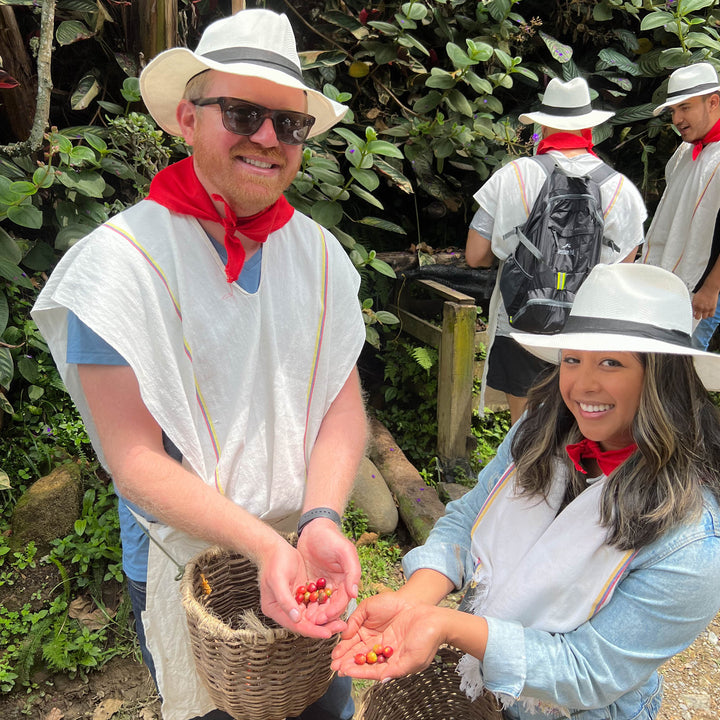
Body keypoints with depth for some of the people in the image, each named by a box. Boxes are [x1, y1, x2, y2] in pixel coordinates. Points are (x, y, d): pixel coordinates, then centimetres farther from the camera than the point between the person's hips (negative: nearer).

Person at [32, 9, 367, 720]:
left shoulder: (318, 252, -5)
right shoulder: (121, 258, -19)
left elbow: (344, 402, -8)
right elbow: (135, 460, -20)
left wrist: (322, 521, -24)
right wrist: (263, 546, -29)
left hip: (307, 550, 4)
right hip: (189, 565, -4)